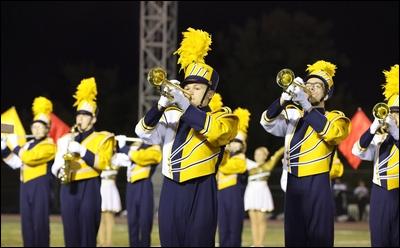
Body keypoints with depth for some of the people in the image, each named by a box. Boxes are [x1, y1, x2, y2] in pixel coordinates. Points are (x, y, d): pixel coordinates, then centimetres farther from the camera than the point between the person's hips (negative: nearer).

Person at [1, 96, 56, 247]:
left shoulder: (49, 145, -6)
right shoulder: (28, 145, 21)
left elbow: (29, 158, -18)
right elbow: (14, 161, 19)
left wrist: (15, 146, -6)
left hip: (40, 187, -8)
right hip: (25, 186, 8)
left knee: (40, 222, -9)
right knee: (27, 222, 7)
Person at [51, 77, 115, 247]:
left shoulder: (103, 138, 6)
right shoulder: (65, 139, 18)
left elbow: (103, 163, -10)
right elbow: (55, 167, 15)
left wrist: (82, 150, -17)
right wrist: (58, 169, -8)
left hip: (89, 189, -4)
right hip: (68, 190, 4)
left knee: (87, 233, -7)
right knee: (71, 234, 1)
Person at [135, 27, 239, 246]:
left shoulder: (222, 117, 4)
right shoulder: (172, 115, 15)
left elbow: (213, 130, -19)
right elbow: (145, 133, 2)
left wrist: (184, 104, -21)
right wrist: (161, 106, -14)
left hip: (200, 193, -4)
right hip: (171, 191, 4)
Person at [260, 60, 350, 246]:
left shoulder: (335, 118, 4)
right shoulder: (293, 115, 16)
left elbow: (330, 132, -19)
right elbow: (268, 123, 0)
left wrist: (305, 104, -22)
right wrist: (285, 98, -16)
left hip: (317, 186, -4)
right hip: (293, 184, 4)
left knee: (318, 238, -7)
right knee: (293, 238, 6)